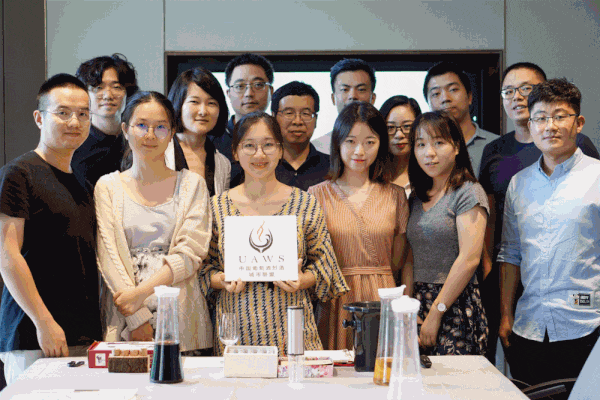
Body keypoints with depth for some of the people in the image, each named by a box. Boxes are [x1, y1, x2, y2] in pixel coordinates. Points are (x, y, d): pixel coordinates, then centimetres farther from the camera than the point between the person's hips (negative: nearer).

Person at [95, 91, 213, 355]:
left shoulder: (191, 184, 8)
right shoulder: (108, 186, 9)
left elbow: (191, 253, -2)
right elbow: (108, 257, 0)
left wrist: (143, 291, -13)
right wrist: (137, 319, -11)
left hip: (182, 316, 0)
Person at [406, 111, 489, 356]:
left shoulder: (469, 193, -7)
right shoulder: (417, 197, 14)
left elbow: (469, 260, -15)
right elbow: (410, 260, 13)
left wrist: (435, 314, -15)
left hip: (456, 306, -6)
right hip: (419, 304, 6)